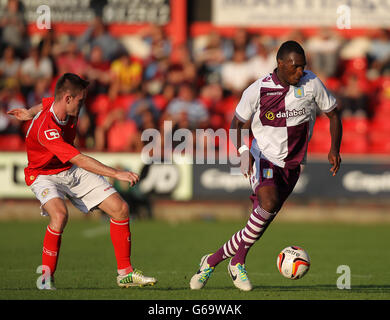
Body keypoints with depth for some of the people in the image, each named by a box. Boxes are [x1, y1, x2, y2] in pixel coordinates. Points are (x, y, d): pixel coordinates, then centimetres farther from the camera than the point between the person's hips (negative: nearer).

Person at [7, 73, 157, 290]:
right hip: (44, 175, -7)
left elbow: (46, 104, 15)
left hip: (73, 172, 7)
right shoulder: (45, 129, -36)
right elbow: (80, 160, -40)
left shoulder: (58, 104, -12)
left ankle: (125, 273, 6)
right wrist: (117, 174, -43)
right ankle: (47, 277, -19)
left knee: (120, 208, -5)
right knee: (60, 214, -37)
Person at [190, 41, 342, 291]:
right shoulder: (258, 90, -9)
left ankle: (212, 261, 15)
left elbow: (333, 114, 8)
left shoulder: (312, 84, -5)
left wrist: (334, 149, -5)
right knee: (268, 204, -30)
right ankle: (238, 263, -15)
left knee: (262, 221, 0)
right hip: (262, 159, -3)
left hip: (291, 165, 3)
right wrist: (243, 151, -14)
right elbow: (237, 123, 4)